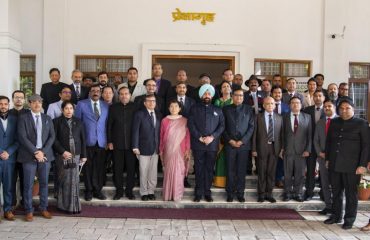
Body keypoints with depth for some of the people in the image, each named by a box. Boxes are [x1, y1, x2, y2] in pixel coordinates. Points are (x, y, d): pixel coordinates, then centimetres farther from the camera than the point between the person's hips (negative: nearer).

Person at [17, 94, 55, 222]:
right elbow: (22, 137, -8)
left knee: (44, 183, 8)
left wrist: (43, 151, -8)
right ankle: (29, 211, 12)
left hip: (45, 155, 3)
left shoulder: (47, 118, 12)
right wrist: (35, 152, -15)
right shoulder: (23, 118, 1)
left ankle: (43, 208, 19)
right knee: (28, 184, 1)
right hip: (29, 156, -3)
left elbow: (52, 136, 6)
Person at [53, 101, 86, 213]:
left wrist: (83, 155, 7)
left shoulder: (78, 122, 12)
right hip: (62, 155, -2)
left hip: (76, 155, 3)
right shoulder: (56, 121, 3)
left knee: (74, 180, 1)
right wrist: (63, 151, -12)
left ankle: (74, 205, 9)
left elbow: (83, 139, 11)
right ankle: (63, 205, 7)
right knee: (64, 181, -1)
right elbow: (54, 138, -3)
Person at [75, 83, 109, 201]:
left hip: (101, 142, 2)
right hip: (87, 141, -2)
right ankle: (89, 191, 16)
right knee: (88, 167, 4)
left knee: (99, 168, 2)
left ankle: (97, 190, 15)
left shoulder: (106, 106, 11)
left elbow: (107, 124, 13)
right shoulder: (81, 104, 4)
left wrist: (108, 140, 6)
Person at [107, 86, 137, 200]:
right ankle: (119, 190, 17)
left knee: (131, 168, 4)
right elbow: (109, 125, 6)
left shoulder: (135, 107, 2)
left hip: (131, 143, -1)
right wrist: (109, 141, 1)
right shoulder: (113, 108, 6)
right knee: (117, 168, 6)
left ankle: (129, 190, 17)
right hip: (117, 143, 1)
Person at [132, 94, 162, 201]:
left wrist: (160, 146, 4)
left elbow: (160, 131, 8)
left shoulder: (159, 115, 9)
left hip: (156, 148, 4)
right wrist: (135, 147, -11)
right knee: (144, 172, 4)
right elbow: (135, 131, -7)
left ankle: (151, 191, 20)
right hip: (144, 148, -3)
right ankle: (144, 192, 16)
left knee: (153, 172, 8)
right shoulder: (139, 114, -4)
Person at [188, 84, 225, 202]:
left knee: (209, 169, 5)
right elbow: (190, 124, -1)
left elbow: (222, 125, 5)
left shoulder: (217, 110, 13)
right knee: (199, 169, 3)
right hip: (198, 144, -1)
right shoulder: (195, 108, 9)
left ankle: (207, 192, 12)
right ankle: (198, 192, 9)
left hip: (212, 144, 1)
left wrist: (212, 137, -10)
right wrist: (199, 137, -10)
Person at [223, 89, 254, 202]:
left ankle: (240, 193, 13)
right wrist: (230, 140, -7)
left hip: (244, 144, 0)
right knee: (230, 170, 3)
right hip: (229, 144, 0)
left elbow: (251, 127, 2)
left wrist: (242, 141, -8)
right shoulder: (226, 109, 7)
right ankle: (230, 193, 12)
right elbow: (223, 127, 4)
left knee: (241, 170, 3)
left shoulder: (248, 109, 7)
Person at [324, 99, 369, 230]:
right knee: (336, 192, 12)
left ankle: (349, 219, 16)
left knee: (351, 193, 4)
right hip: (334, 165, 4)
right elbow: (328, 141, 17)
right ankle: (336, 216, 25)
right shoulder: (334, 122, 11)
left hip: (351, 165, -4)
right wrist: (327, 158, 11)